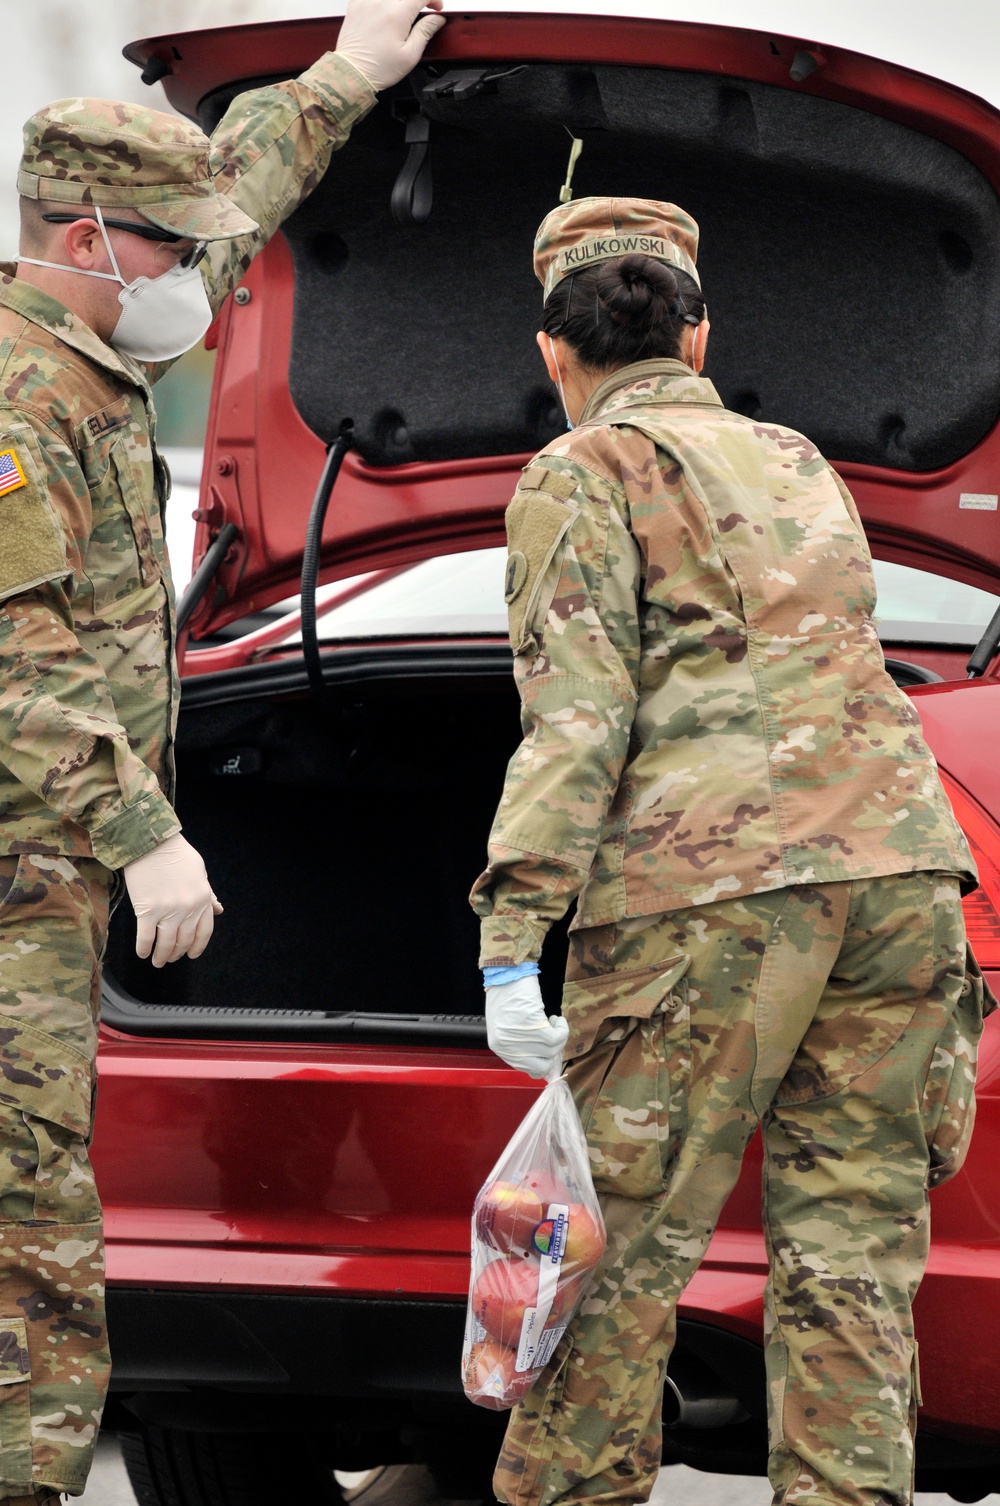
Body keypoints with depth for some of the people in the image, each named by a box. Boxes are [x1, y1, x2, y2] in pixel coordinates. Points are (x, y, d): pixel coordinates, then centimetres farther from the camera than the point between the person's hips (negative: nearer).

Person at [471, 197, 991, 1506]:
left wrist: (511, 944, -11)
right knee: (848, 1253, 3)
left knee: (617, 1248, -1)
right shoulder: (797, 464, 26)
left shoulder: (587, 475, 6)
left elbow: (576, 709, -7)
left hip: (710, 894, -6)